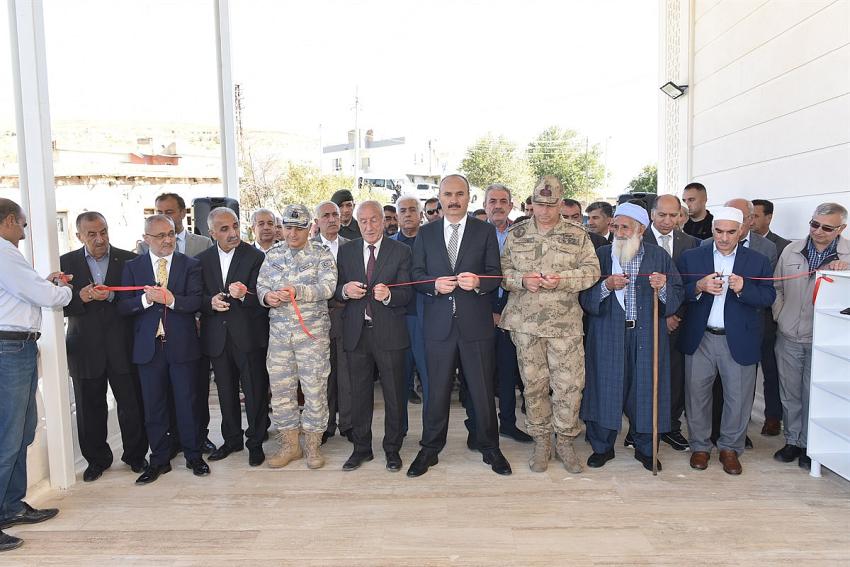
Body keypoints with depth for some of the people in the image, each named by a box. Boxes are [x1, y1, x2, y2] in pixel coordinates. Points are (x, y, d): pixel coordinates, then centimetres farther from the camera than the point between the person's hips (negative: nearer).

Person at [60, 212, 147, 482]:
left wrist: (111, 296, -21)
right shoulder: (66, 262, 5)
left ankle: (135, 455, 25)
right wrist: (80, 298, -19)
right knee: (90, 407, 11)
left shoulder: (129, 260, 1)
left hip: (122, 346, -1)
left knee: (132, 404, 6)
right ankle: (97, 459, 29)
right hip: (85, 347, 1)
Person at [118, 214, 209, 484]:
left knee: (188, 403, 7)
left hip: (182, 345, -1)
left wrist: (171, 299, -24)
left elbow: (197, 301, -9)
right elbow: (123, 306, -1)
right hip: (148, 347, 2)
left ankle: (193, 455, 22)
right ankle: (159, 460, 24)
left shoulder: (190, 265, 2)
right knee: (153, 406, 10)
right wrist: (145, 299, -19)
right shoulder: (132, 267, 7)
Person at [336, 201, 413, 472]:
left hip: (389, 333, -2)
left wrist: (388, 295, -27)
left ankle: (392, 449, 24)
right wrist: (345, 290, -14)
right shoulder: (346, 251, 8)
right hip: (356, 332, 3)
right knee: (359, 393, 12)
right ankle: (361, 448, 28)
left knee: (394, 394, 6)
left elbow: (406, 294, -7)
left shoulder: (400, 251, -1)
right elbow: (336, 289, 9)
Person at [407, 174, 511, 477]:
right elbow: (416, 274, 6)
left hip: (476, 323, -1)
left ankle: (490, 448, 26)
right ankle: (430, 449, 25)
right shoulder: (426, 234, 8)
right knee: (437, 390, 10)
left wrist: (477, 282, -22)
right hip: (438, 324, 1)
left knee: (483, 390, 8)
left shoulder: (485, 231, 4)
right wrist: (434, 284, -14)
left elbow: (495, 275, -1)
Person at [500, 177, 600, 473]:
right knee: (534, 384, 8)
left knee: (569, 384, 0)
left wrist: (562, 279, -16)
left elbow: (592, 270, 0)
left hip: (565, 322, -1)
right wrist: (522, 280, -14)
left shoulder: (578, 235, 5)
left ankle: (565, 440, 21)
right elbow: (503, 270, 6)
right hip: (526, 322, 1)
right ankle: (541, 440, 25)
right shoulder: (516, 235, 7)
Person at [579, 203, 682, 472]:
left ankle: (645, 447, 26)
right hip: (608, 336, 0)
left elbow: (677, 296, 2)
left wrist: (663, 288, -18)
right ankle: (602, 446, 22)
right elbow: (585, 298, -2)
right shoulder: (601, 255, 3)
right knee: (606, 387, 4)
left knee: (645, 388, 6)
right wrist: (606, 286, -19)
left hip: (647, 336, 1)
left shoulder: (660, 257, 4)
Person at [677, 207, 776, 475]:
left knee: (738, 397, 9)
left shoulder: (758, 261, 3)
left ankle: (730, 448, 28)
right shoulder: (690, 257, 2)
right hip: (700, 339, 0)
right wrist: (699, 287, -21)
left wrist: (744, 288, -21)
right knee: (697, 394, 9)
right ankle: (699, 446, 26)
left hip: (739, 340, 0)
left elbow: (768, 297, -3)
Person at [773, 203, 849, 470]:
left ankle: (808, 446, 24)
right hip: (788, 337, 2)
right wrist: (780, 317, 3)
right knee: (789, 393, 12)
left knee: (813, 395, 6)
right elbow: (776, 288, 10)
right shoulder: (791, 250, 3)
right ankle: (792, 441, 28)